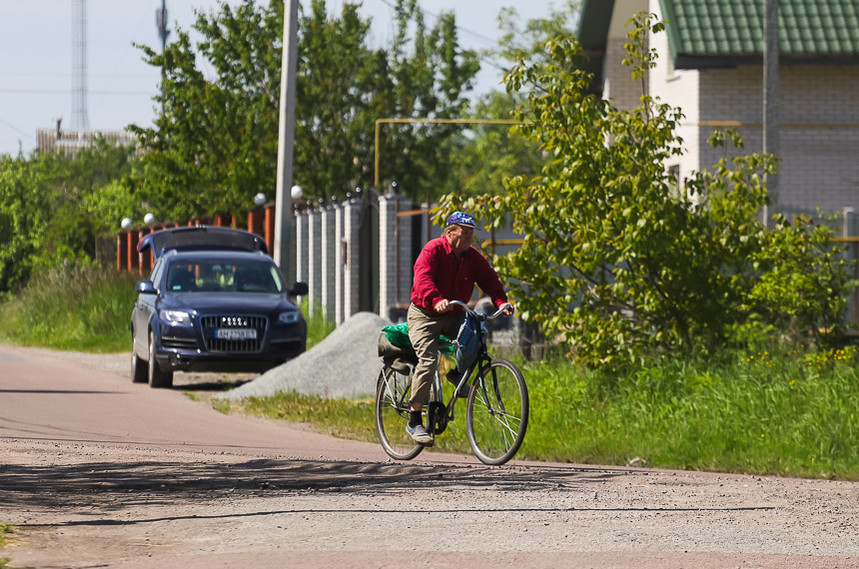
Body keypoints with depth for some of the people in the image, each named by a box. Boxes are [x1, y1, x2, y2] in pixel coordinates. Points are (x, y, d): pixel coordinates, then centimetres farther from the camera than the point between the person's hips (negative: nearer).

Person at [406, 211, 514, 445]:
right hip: (425, 315, -5)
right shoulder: (433, 250, -16)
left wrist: (501, 301, -27)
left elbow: (488, 278, -7)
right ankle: (414, 421, -14)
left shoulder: (472, 256, 1)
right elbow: (423, 278, -32)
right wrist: (436, 300, -50)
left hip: (454, 316, 5)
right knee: (428, 361, -20)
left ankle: (458, 373, 8)